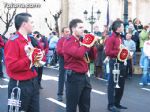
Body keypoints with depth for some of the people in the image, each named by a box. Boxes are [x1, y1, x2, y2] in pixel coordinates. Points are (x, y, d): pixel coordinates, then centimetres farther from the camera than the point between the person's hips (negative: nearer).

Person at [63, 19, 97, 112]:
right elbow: (78, 53, -29)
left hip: (84, 76, 8)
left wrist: (91, 44, -1)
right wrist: (88, 44, -17)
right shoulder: (69, 41, -9)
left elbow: (92, 57, 14)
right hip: (74, 76, -8)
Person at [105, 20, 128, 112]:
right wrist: (119, 52, -22)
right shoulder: (111, 38, -12)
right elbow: (107, 52, -20)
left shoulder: (120, 37, 16)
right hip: (115, 63, -9)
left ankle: (117, 103, 24)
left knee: (121, 84, 14)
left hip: (121, 62, 9)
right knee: (112, 84, -3)